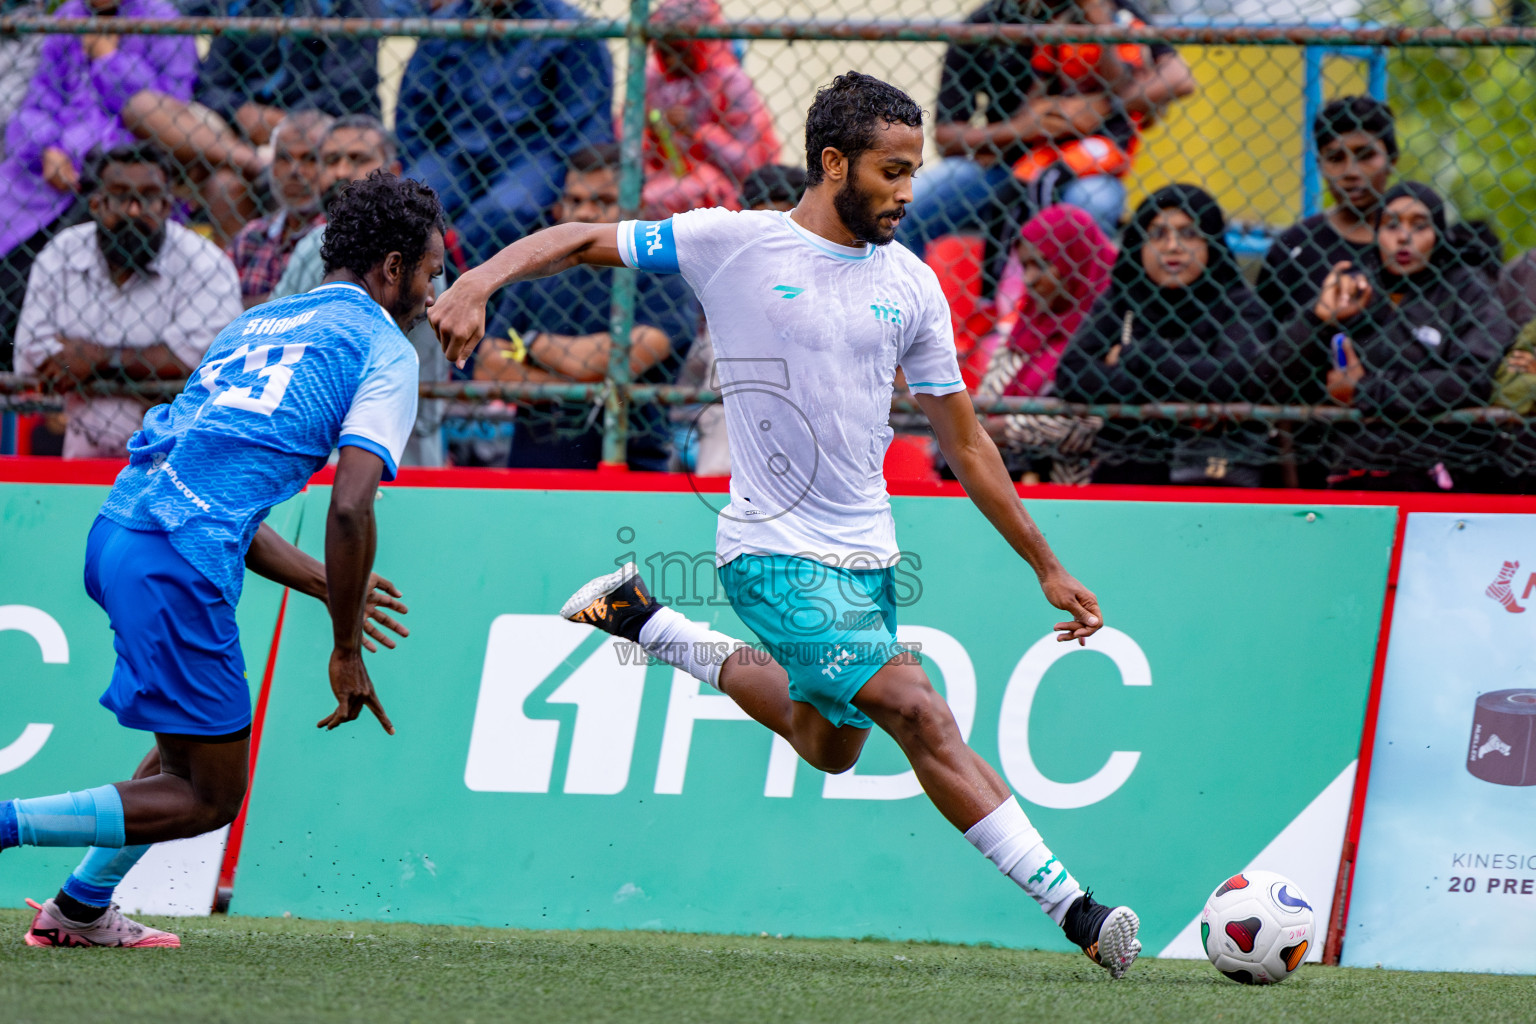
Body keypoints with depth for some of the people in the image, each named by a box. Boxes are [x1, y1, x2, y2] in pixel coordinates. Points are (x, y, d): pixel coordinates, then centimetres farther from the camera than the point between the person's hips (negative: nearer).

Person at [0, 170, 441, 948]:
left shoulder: (255, 324, 27)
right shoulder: (384, 349, 3)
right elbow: (350, 509, -10)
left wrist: (325, 584, 31)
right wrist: (345, 650, -1)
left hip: (116, 531, 8)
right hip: (179, 562, -8)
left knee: (203, 739, 27)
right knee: (210, 797, 1)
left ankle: (81, 910, 27)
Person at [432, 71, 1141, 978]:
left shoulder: (911, 285, 4)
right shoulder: (733, 244, -8)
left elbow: (964, 442, 10)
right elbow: (580, 240, -2)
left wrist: (1047, 568, 9)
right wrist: (479, 282, -20)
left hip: (866, 551, 7)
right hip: (776, 552, -7)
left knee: (829, 748, 20)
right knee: (922, 715, -17)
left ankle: (647, 624, 35)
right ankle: (1071, 908, -17)